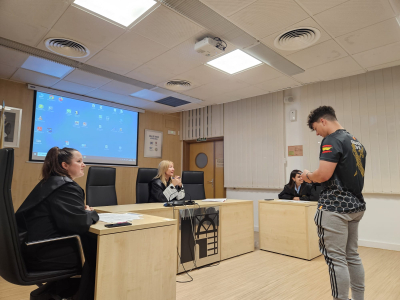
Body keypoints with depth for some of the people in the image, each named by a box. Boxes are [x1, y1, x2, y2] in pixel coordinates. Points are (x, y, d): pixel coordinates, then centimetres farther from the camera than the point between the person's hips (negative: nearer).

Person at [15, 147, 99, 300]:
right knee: (96, 249, 4)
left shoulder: (48, 183, 12)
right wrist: (91, 213, -5)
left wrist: (84, 211, 4)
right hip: (45, 254, -9)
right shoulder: (66, 187, -19)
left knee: (89, 241, 16)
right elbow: (79, 223, -26)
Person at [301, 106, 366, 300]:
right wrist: (315, 177, 19)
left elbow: (323, 175, -23)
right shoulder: (356, 142, 15)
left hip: (335, 207, -10)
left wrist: (308, 176, -2)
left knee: (336, 259, -1)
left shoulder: (332, 140, -14)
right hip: (355, 206, 10)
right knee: (352, 256, 18)